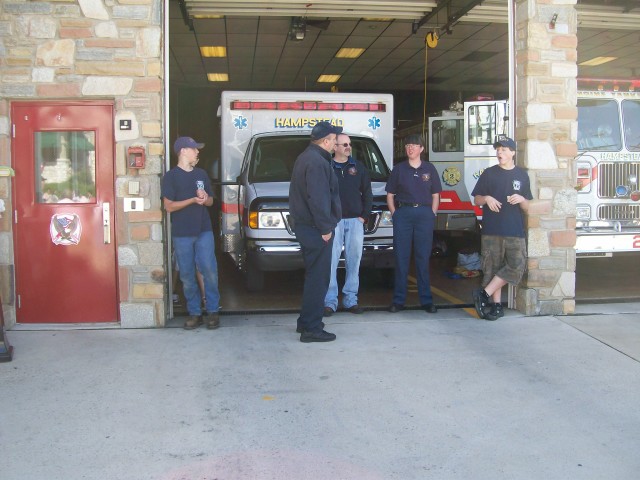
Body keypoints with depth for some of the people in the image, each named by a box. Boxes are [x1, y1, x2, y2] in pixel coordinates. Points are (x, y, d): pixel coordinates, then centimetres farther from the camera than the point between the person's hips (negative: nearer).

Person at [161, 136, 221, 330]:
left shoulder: (201, 174, 13)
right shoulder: (171, 176, -1)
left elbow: (210, 201, 17)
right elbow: (168, 206, -7)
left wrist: (205, 198, -7)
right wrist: (193, 200, -17)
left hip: (204, 231, 3)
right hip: (181, 234, -3)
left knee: (209, 270, -5)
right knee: (187, 275, 2)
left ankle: (213, 310, 6)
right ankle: (194, 312, 14)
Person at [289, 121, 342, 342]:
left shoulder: (305, 158, 17)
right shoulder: (317, 162, -17)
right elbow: (318, 199, -24)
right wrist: (325, 228, -18)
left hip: (305, 226, 11)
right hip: (316, 229, -11)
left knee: (313, 276, 19)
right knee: (318, 278, -5)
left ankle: (306, 322, 27)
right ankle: (311, 328, -1)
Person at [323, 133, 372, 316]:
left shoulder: (359, 167, 13)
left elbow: (367, 193, 14)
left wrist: (364, 215, 5)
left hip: (355, 220, 3)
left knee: (354, 260, 5)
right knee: (331, 261, -6)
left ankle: (350, 299, 14)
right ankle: (330, 301, -1)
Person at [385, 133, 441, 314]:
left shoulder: (429, 169, 10)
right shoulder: (399, 169, 8)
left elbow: (435, 195, 12)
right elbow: (390, 194, 10)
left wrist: (432, 215, 2)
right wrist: (394, 214, 0)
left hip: (424, 214, 0)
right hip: (403, 213, 0)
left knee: (423, 258, 2)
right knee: (401, 258, 0)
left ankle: (426, 300, 7)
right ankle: (399, 300, 4)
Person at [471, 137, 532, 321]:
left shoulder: (522, 175, 10)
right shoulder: (489, 174, 7)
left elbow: (527, 207, 13)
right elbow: (476, 200, 9)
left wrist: (521, 199, -9)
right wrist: (486, 198, -12)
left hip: (515, 232, 1)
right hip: (492, 231, -1)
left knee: (516, 266, -11)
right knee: (493, 268, 0)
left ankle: (484, 294, -3)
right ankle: (496, 305, 10)